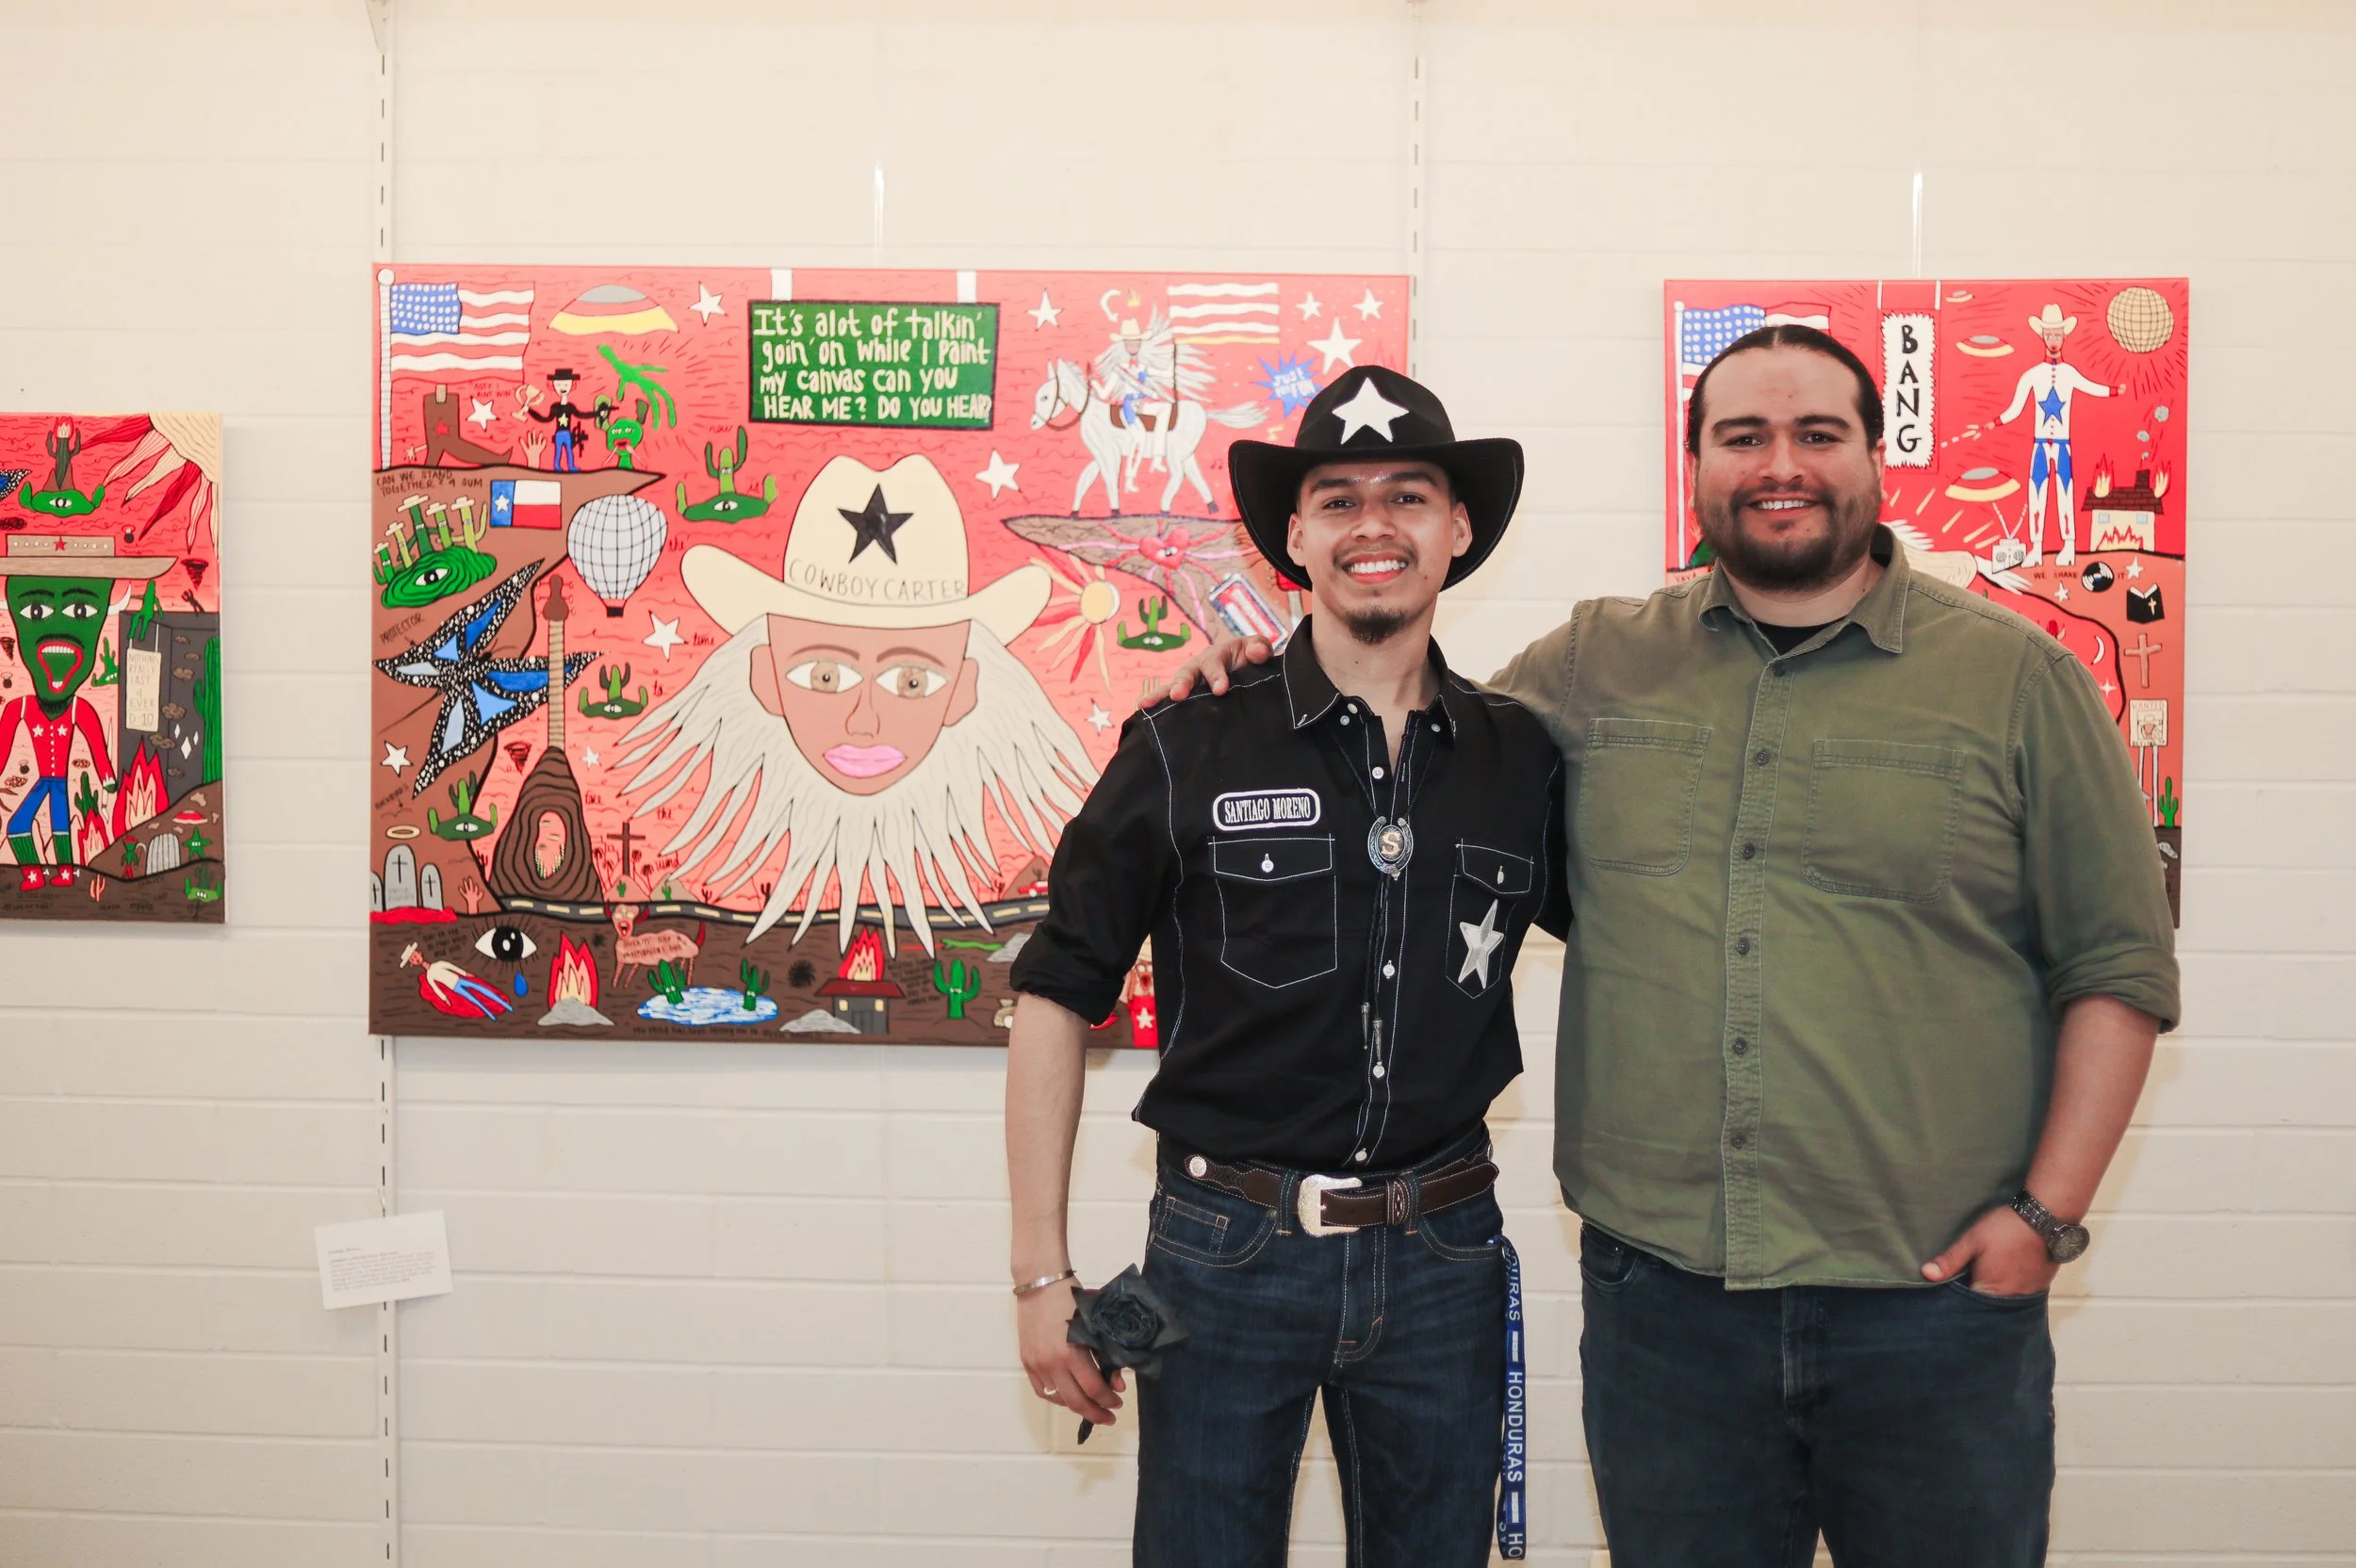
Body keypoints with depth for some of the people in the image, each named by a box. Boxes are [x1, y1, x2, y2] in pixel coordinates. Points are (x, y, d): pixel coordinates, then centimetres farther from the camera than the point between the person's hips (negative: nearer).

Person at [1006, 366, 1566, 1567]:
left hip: (1443, 1256, 3)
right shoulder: (1189, 750, -6)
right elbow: (1057, 994, -2)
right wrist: (1042, 1274, -4)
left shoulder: (1521, 760, 2)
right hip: (1228, 1252, -2)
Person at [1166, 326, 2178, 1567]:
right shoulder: (1595, 665, 7)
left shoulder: (2018, 680, 2)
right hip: (1658, 1291, 2)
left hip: (1935, 1296, -1)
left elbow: (2119, 966, 2)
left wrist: (2047, 1212, -5)